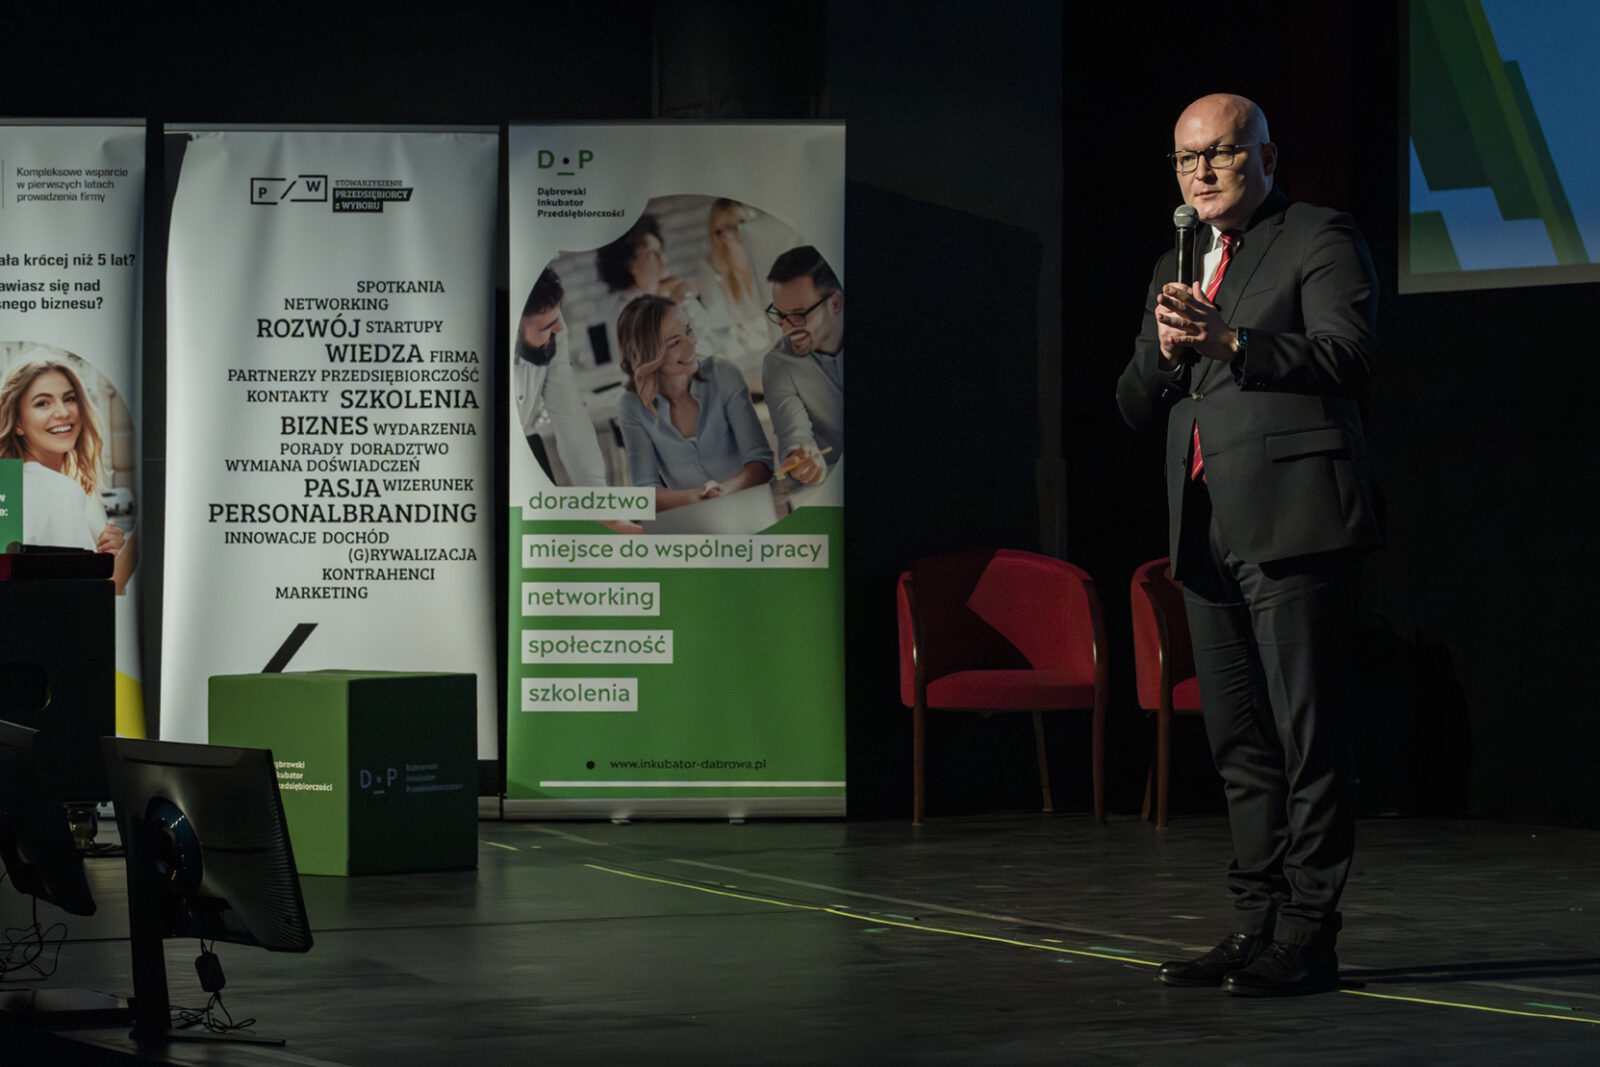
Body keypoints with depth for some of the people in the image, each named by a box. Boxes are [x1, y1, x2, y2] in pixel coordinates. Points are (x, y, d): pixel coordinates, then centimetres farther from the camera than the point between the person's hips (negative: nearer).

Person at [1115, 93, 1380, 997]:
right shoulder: (1177, 269, 24)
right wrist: (1163, 349, -3)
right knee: (1241, 745, 9)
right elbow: (1135, 406, 18)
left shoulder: (1321, 239, 2)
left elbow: (1347, 356, -12)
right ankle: (1258, 924, 14)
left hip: (1293, 524, -7)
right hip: (1208, 538, 8)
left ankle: (1309, 937, -7)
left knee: (1309, 740, -8)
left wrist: (1230, 340, -22)